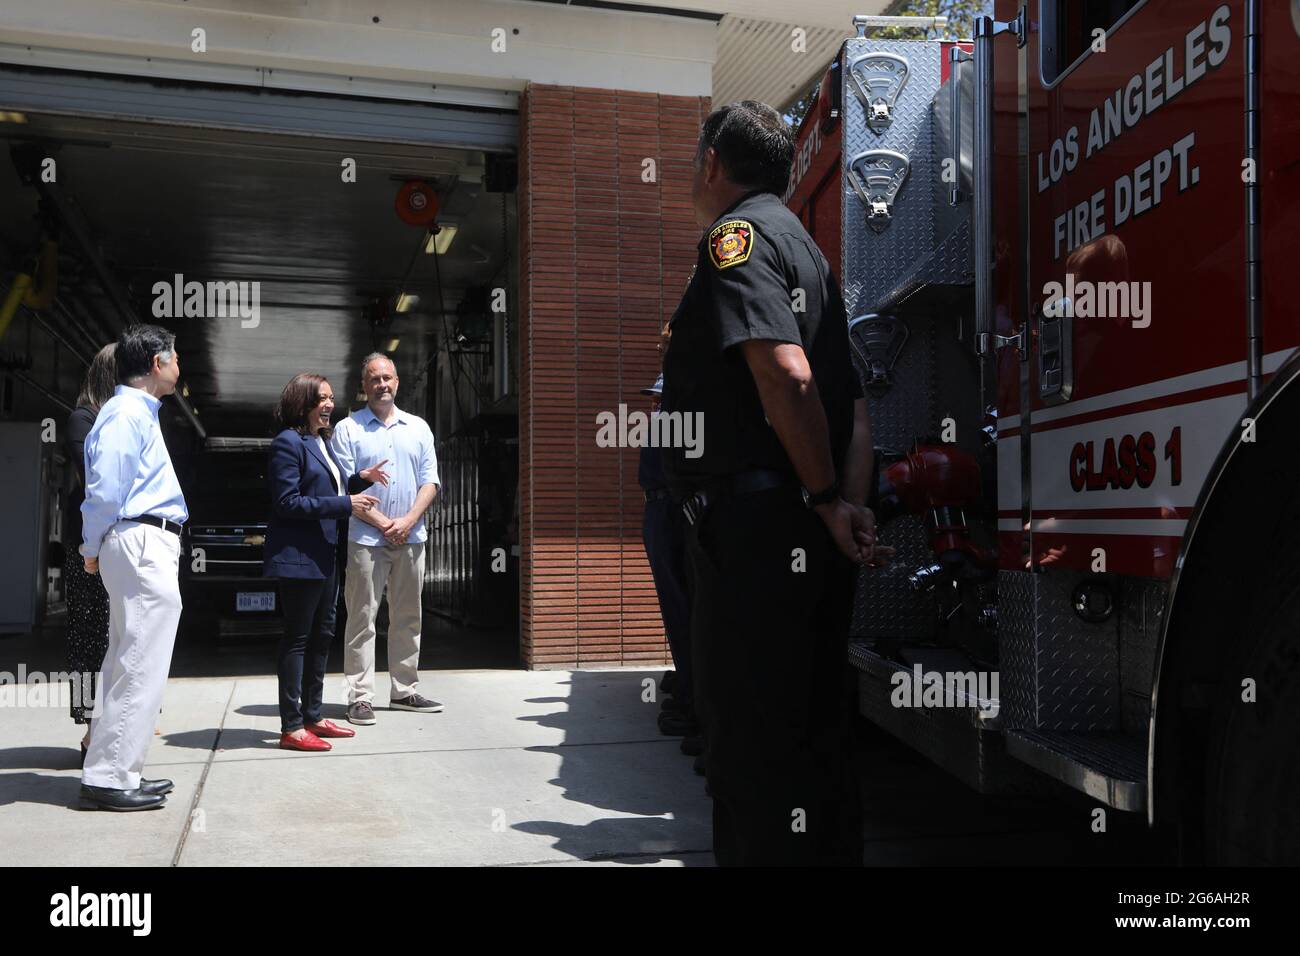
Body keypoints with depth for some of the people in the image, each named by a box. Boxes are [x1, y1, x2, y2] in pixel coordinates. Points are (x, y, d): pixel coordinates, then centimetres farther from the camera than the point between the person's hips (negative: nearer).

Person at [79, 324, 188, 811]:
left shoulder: (139, 413, 19)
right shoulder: (127, 414, -12)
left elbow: (106, 490, 16)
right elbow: (104, 491, -17)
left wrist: (96, 549, 13)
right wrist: (94, 548, -5)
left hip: (148, 548, 10)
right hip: (143, 545, -10)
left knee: (128, 664, 14)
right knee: (140, 667, -7)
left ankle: (116, 770, 22)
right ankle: (107, 778, -2)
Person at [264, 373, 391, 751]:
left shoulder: (322, 442, 16)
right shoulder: (288, 442, -12)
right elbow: (287, 502, -19)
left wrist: (361, 479, 9)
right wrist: (345, 503, -20)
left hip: (324, 555, 10)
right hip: (298, 556, -10)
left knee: (321, 635, 14)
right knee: (297, 638, -4)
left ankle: (312, 717, 25)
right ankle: (291, 727, 4)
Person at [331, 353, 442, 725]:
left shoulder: (418, 427, 13)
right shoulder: (347, 429, 2)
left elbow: (430, 482, 8)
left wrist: (408, 521, -8)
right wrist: (383, 523, -13)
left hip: (411, 539, 4)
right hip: (366, 540, -4)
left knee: (408, 618, 9)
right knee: (362, 619, -3)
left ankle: (404, 690, 19)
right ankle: (360, 697, 2)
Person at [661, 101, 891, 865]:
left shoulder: (738, 235, -6)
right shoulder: (803, 244, 23)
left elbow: (786, 375, -22)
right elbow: (854, 407, 16)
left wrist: (826, 500, -12)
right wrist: (851, 505, 5)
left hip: (756, 526, -10)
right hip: (812, 542, 10)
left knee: (752, 743, -4)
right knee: (814, 735, 16)